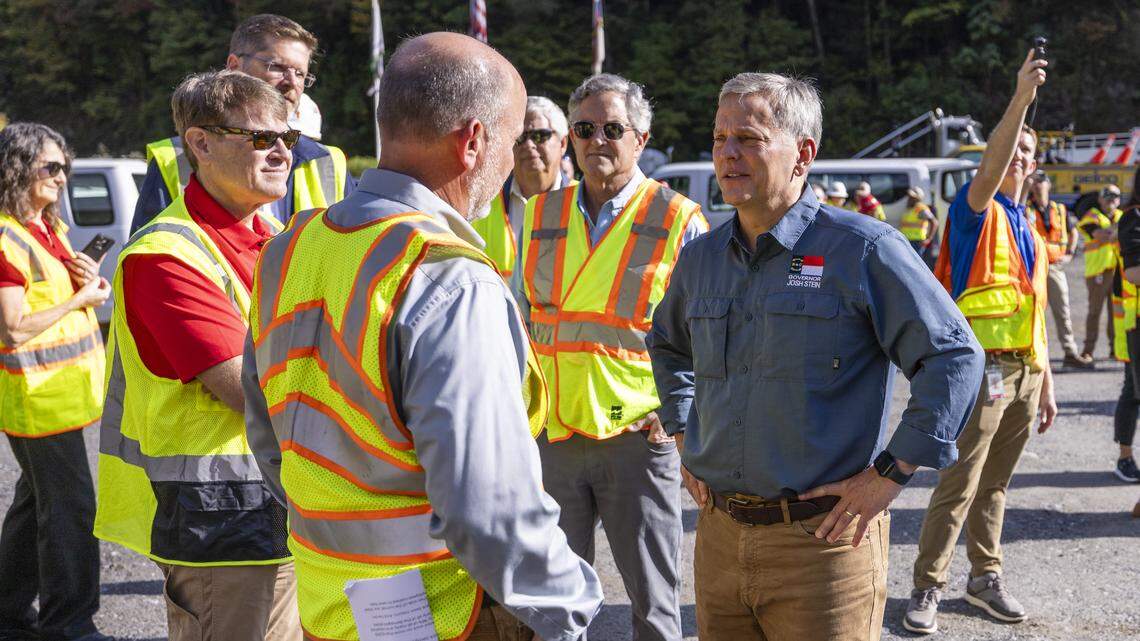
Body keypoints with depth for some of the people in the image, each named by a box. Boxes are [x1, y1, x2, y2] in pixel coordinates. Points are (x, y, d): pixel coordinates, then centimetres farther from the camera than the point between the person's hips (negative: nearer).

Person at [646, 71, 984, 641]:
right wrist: (683, 436, 19)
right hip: (718, 533, 6)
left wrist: (891, 472, -13)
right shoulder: (700, 258, 10)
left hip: (823, 539, -6)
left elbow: (954, 356, -12)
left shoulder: (861, 250, -9)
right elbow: (666, 343, 30)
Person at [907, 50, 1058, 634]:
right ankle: (927, 587, -2)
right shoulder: (976, 211, -2)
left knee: (995, 482, 12)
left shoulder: (1029, 232, 19)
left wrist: (1046, 383, 19)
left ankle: (985, 578, 21)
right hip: (985, 366, -7)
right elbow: (989, 169, -26)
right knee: (960, 482, -7)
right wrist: (1021, 97, -37)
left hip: (1024, 371, 7)